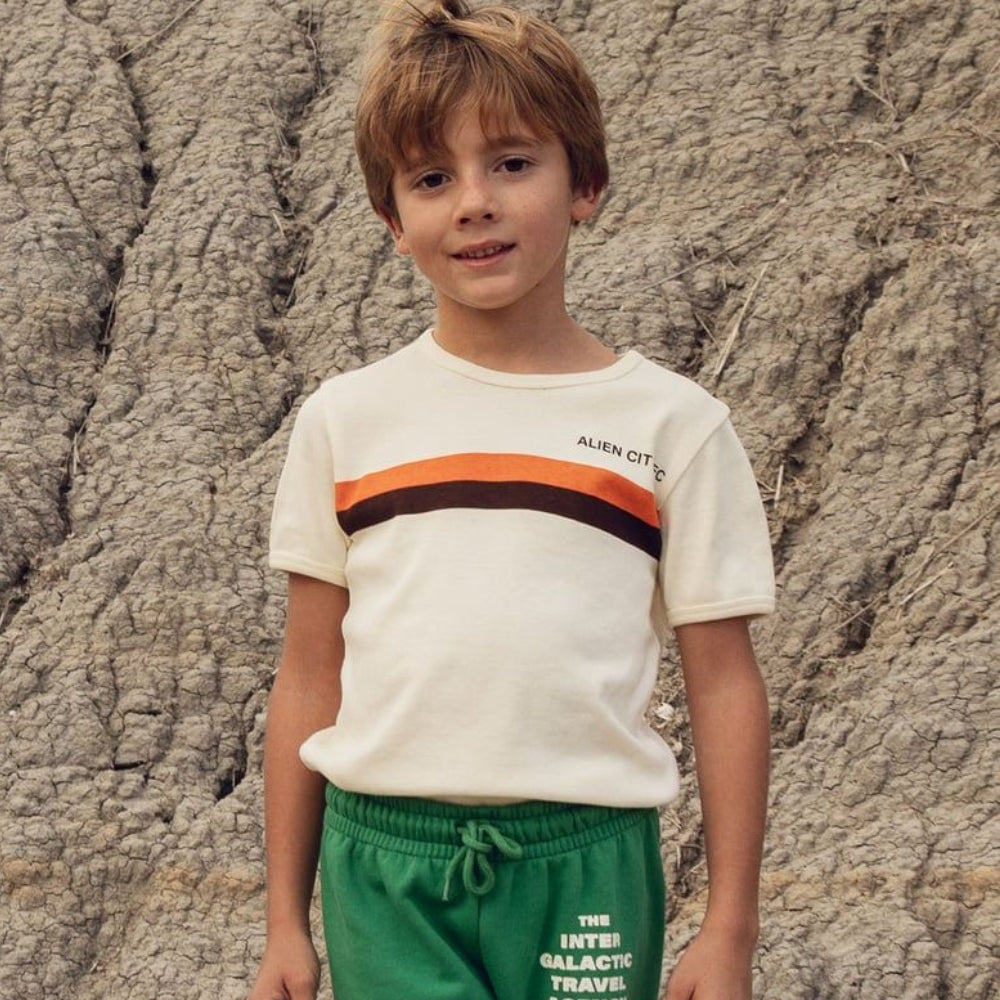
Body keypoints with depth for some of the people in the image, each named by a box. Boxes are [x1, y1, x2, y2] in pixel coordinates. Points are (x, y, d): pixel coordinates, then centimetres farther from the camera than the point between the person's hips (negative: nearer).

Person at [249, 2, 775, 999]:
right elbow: (309, 680, 10)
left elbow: (723, 683, 3)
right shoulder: (346, 422, 7)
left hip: (584, 867, 0)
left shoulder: (672, 424, 2)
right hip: (384, 867, 1)